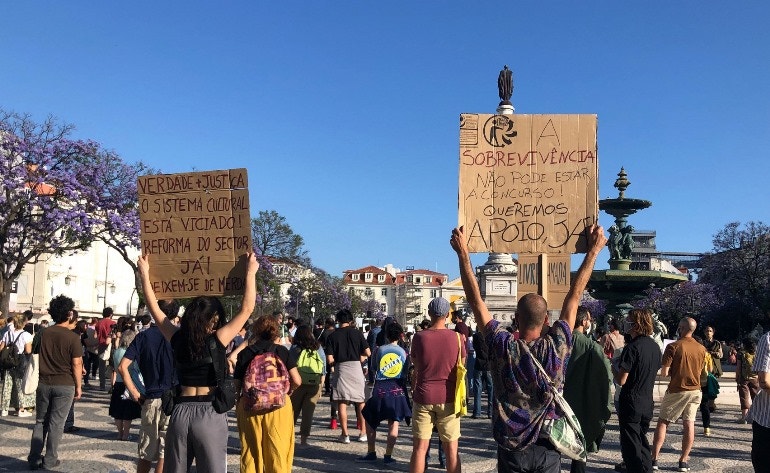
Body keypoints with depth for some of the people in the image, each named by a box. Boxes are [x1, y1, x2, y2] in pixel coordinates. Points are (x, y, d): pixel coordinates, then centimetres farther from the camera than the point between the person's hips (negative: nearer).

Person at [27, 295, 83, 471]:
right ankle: (50, 460, 10)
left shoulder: (44, 333, 1)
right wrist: (78, 386, -2)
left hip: (44, 383, 4)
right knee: (56, 423, 5)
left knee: (40, 422, 14)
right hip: (65, 384, -4)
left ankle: (34, 459, 15)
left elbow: (39, 356, 12)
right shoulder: (72, 337, -12)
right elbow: (76, 364, -11)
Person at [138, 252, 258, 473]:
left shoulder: (178, 339, 0)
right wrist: (251, 272, -2)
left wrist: (144, 273, 15)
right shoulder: (217, 340, -11)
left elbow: (155, 309, 9)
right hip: (210, 413, -4)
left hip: (181, 411, 4)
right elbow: (246, 308, -8)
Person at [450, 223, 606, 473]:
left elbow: (475, 299, -11)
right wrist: (593, 250, 3)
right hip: (548, 449, 1)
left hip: (512, 450, -1)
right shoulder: (557, 347, -14)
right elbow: (574, 296, -6)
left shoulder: (503, 347, -16)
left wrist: (463, 253, -5)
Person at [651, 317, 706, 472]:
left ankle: (654, 459, 3)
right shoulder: (701, 349, 2)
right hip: (695, 390, 4)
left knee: (662, 422, 5)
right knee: (689, 424, 7)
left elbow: (664, 372, -16)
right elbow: (699, 371, 15)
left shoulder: (673, 347, -15)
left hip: (676, 390, -4)